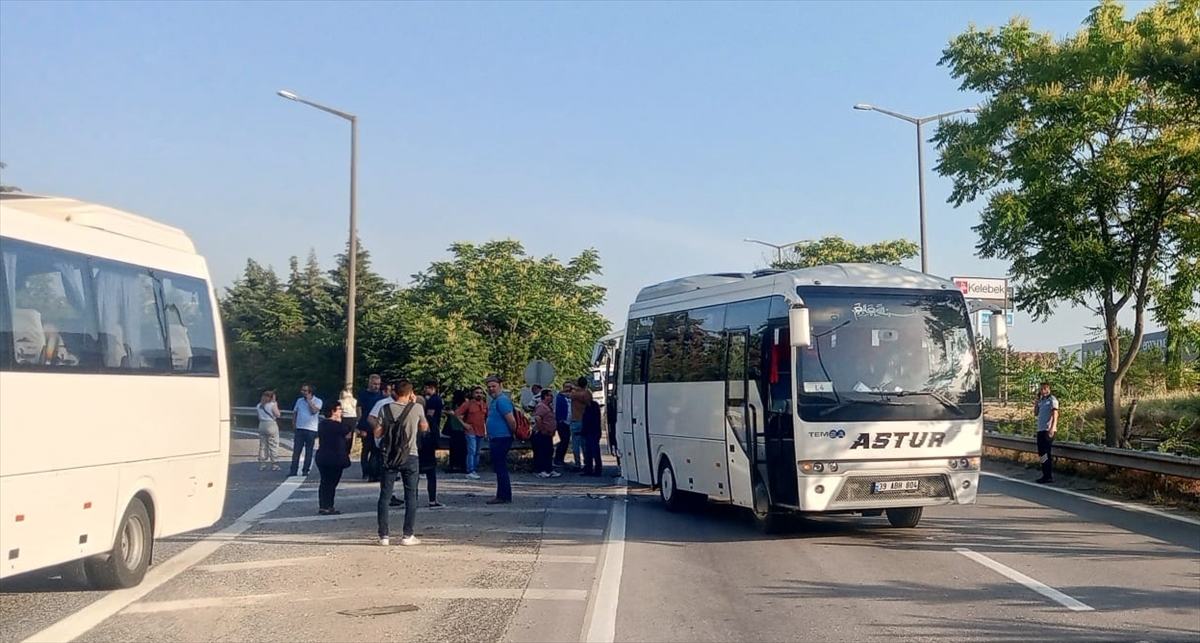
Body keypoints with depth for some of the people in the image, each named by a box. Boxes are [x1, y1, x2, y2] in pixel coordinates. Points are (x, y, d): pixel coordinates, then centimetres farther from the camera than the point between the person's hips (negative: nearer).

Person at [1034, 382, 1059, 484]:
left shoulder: (1052, 400, -7)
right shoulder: (1041, 401, 17)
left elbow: (1055, 414, -15)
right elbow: (1036, 413, 17)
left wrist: (1052, 428, -25)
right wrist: (1037, 400, 8)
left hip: (1048, 430, -8)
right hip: (1041, 429, 8)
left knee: (1046, 453, -8)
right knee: (1042, 453, 10)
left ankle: (1049, 476, -5)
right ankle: (1045, 475, 16)